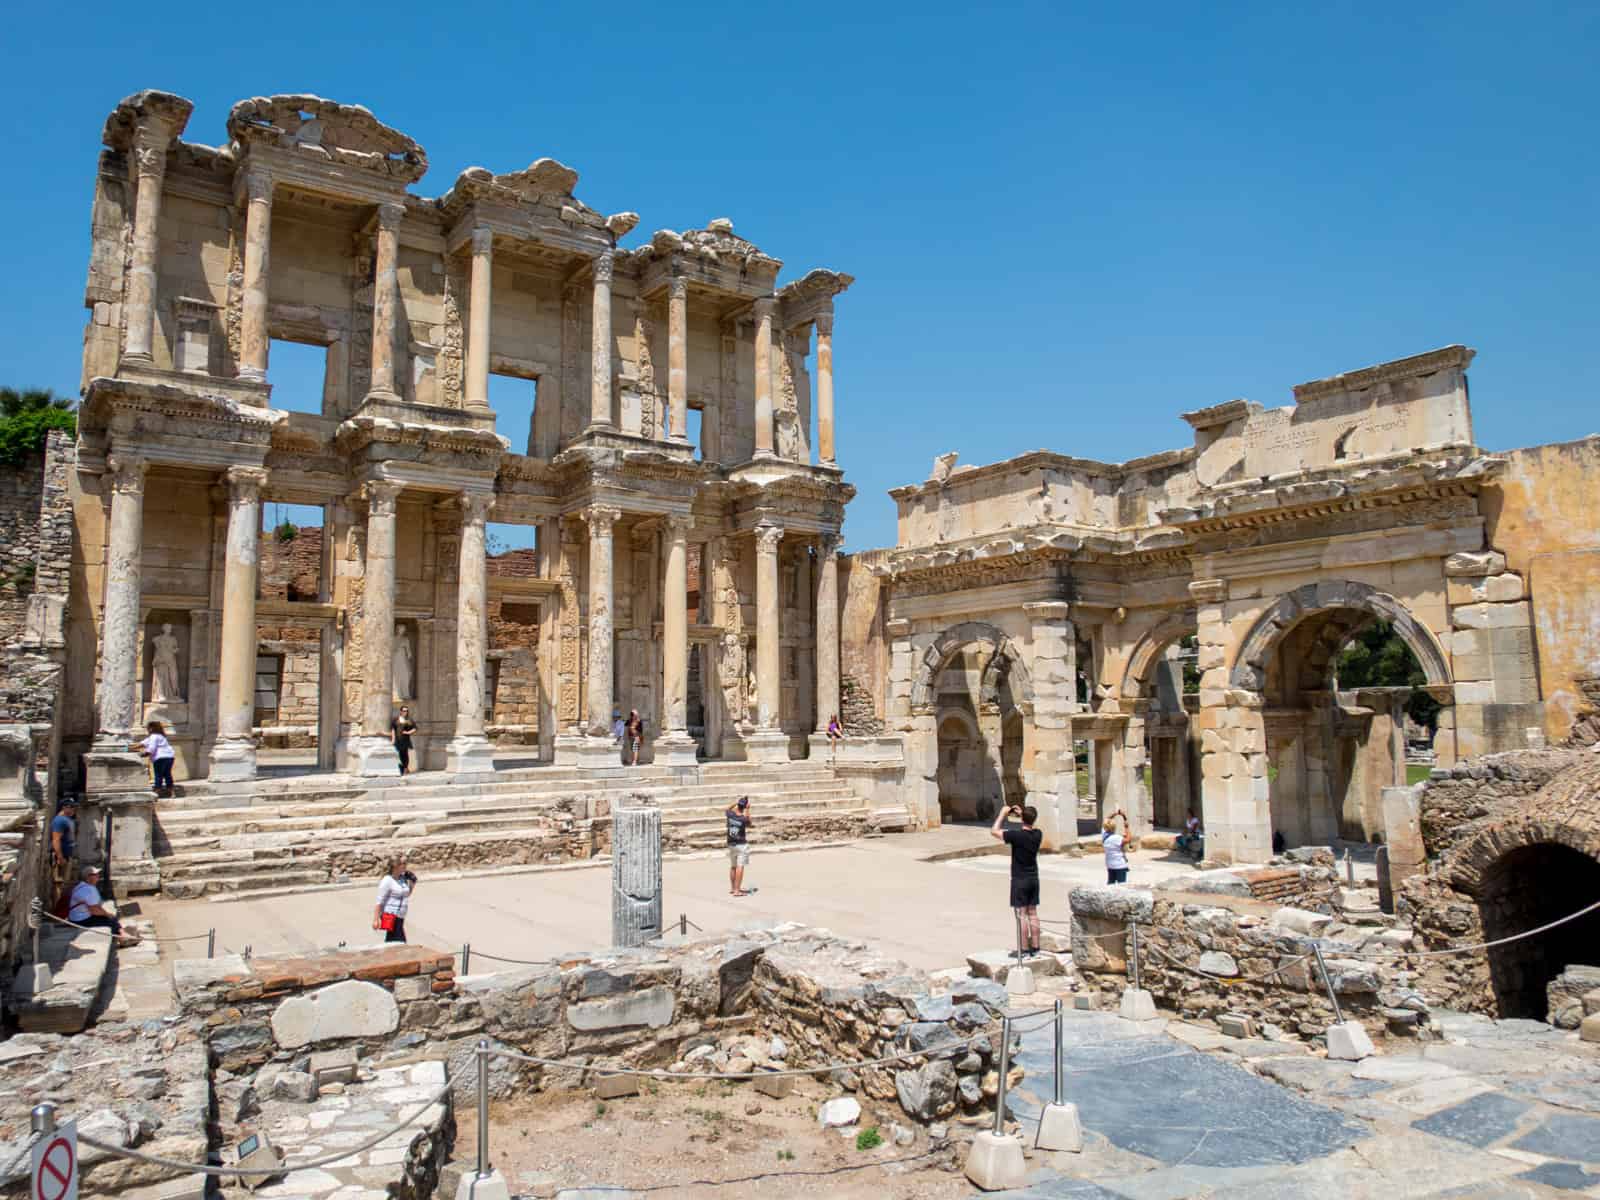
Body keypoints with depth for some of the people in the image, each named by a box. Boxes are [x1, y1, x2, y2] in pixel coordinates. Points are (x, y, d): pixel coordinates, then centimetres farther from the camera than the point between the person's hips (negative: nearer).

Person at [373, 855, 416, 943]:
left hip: (400, 917, 8)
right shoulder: (387, 880, -14)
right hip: (391, 917, -8)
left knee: (390, 942, 14)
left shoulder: (402, 878, 9)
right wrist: (376, 920, -18)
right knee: (400, 942, -9)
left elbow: (407, 894, 24)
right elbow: (380, 902, -15)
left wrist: (412, 882, 8)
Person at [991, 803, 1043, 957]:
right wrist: (1022, 814, 13)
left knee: (1022, 914, -1)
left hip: (1020, 880, -6)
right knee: (1033, 913, 12)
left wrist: (1002, 814, -2)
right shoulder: (1038, 835, -3)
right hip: (1033, 878, 6)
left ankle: (1024, 949, 1)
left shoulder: (1016, 835, -20)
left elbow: (994, 831, -10)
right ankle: (1035, 947, 16)